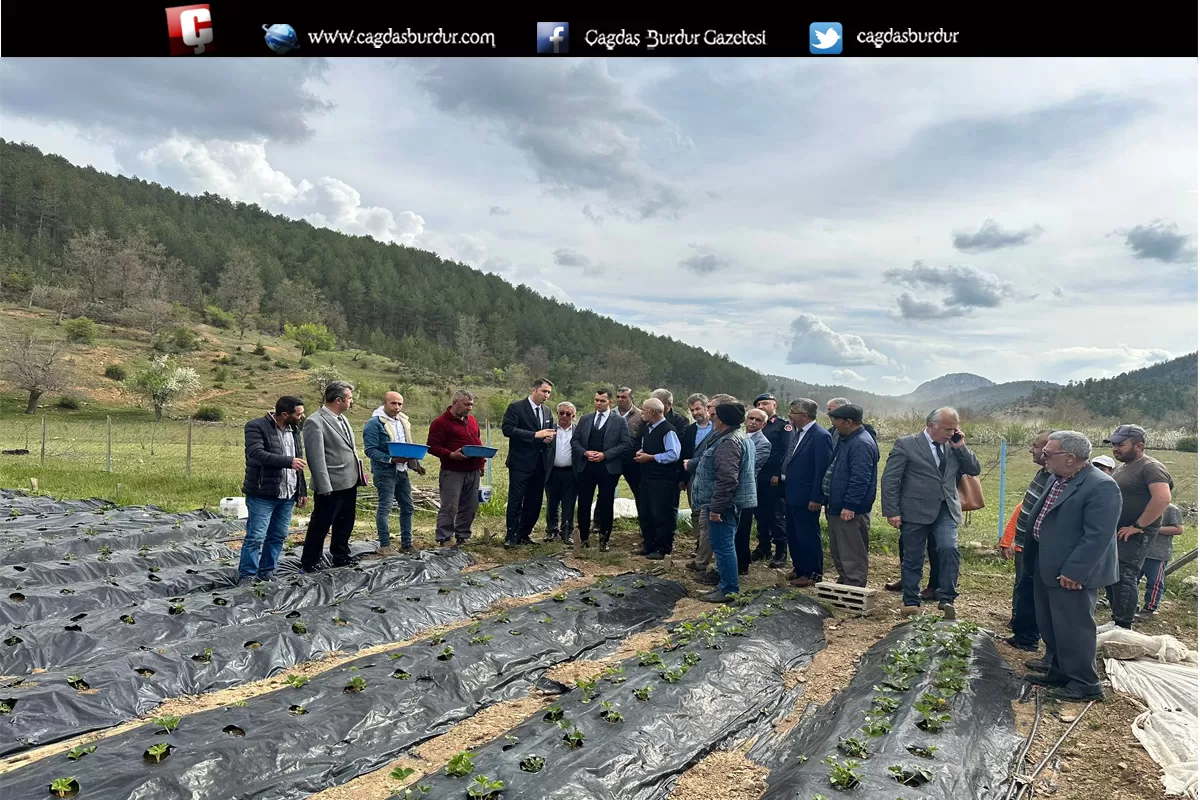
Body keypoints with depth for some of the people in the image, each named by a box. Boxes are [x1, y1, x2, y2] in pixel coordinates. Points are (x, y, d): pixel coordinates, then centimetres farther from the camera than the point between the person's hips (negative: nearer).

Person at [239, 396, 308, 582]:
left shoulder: (294, 430, 13)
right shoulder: (256, 427, -8)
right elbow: (256, 453, -24)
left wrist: (302, 491, 18)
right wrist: (288, 461, -28)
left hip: (288, 495, 7)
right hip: (262, 495, -7)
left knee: (278, 537, 11)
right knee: (255, 537, -4)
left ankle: (267, 574, 23)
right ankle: (246, 577, 6)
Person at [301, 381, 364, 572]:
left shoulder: (342, 418, 11)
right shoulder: (315, 422, -16)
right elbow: (316, 458, -19)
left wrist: (360, 471, 14)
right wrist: (325, 487, -20)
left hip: (350, 482, 9)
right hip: (332, 486, -8)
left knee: (345, 524, 18)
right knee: (320, 526, 3)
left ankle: (341, 558, 32)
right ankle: (309, 563, 16)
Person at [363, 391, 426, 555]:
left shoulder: (403, 421, 13)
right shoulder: (374, 423, -11)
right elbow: (370, 450, -16)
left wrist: (416, 464, 10)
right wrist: (391, 460, -25)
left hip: (402, 471, 8)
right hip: (384, 471, -8)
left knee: (407, 507, 11)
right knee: (385, 508, -5)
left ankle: (406, 544, 20)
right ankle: (384, 546, 2)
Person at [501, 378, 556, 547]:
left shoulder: (547, 411, 15)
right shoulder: (516, 407, -6)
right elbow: (507, 429, -17)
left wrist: (549, 438, -1)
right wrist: (535, 435, -21)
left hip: (540, 464, 6)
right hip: (521, 463, -6)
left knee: (534, 502, 9)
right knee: (516, 501, -4)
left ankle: (524, 534, 19)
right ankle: (511, 536, 3)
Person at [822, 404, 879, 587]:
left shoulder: (862, 444, -20)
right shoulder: (845, 439, 13)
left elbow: (860, 479, -25)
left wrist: (849, 506, -25)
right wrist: (830, 503, 21)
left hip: (851, 511, -11)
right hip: (836, 507, 11)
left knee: (852, 555, -2)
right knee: (838, 551, 20)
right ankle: (843, 584, 32)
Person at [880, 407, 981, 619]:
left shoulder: (953, 447, 10)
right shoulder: (906, 444, -6)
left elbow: (974, 470, 11)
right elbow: (889, 480, -7)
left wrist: (961, 447, -2)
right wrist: (892, 511, -11)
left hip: (946, 511, 3)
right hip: (915, 512, -3)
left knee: (949, 548, -17)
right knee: (913, 559, 6)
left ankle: (946, 598, -3)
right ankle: (911, 602, 21)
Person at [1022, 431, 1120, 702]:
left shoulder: (1101, 487, -22)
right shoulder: (1058, 479, 7)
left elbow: (1098, 536, -25)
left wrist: (1073, 572, -24)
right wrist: (1033, 559, 17)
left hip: (1072, 574, -9)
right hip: (1046, 567, 9)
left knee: (1074, 628, 1)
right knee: (1050, 625, 20)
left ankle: (1084, 684, 16)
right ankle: (1057, 669, 36)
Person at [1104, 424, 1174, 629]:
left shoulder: (1151, 467, -13)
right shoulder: (1121, 468, 15)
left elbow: (1163, 499, -27)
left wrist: (1137, 526, -23)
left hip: (1134, 534, -9)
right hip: (1116, 532, 9)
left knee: (1124, 577, -10)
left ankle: (1124, 626, -5)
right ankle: (1117, 620, 22)